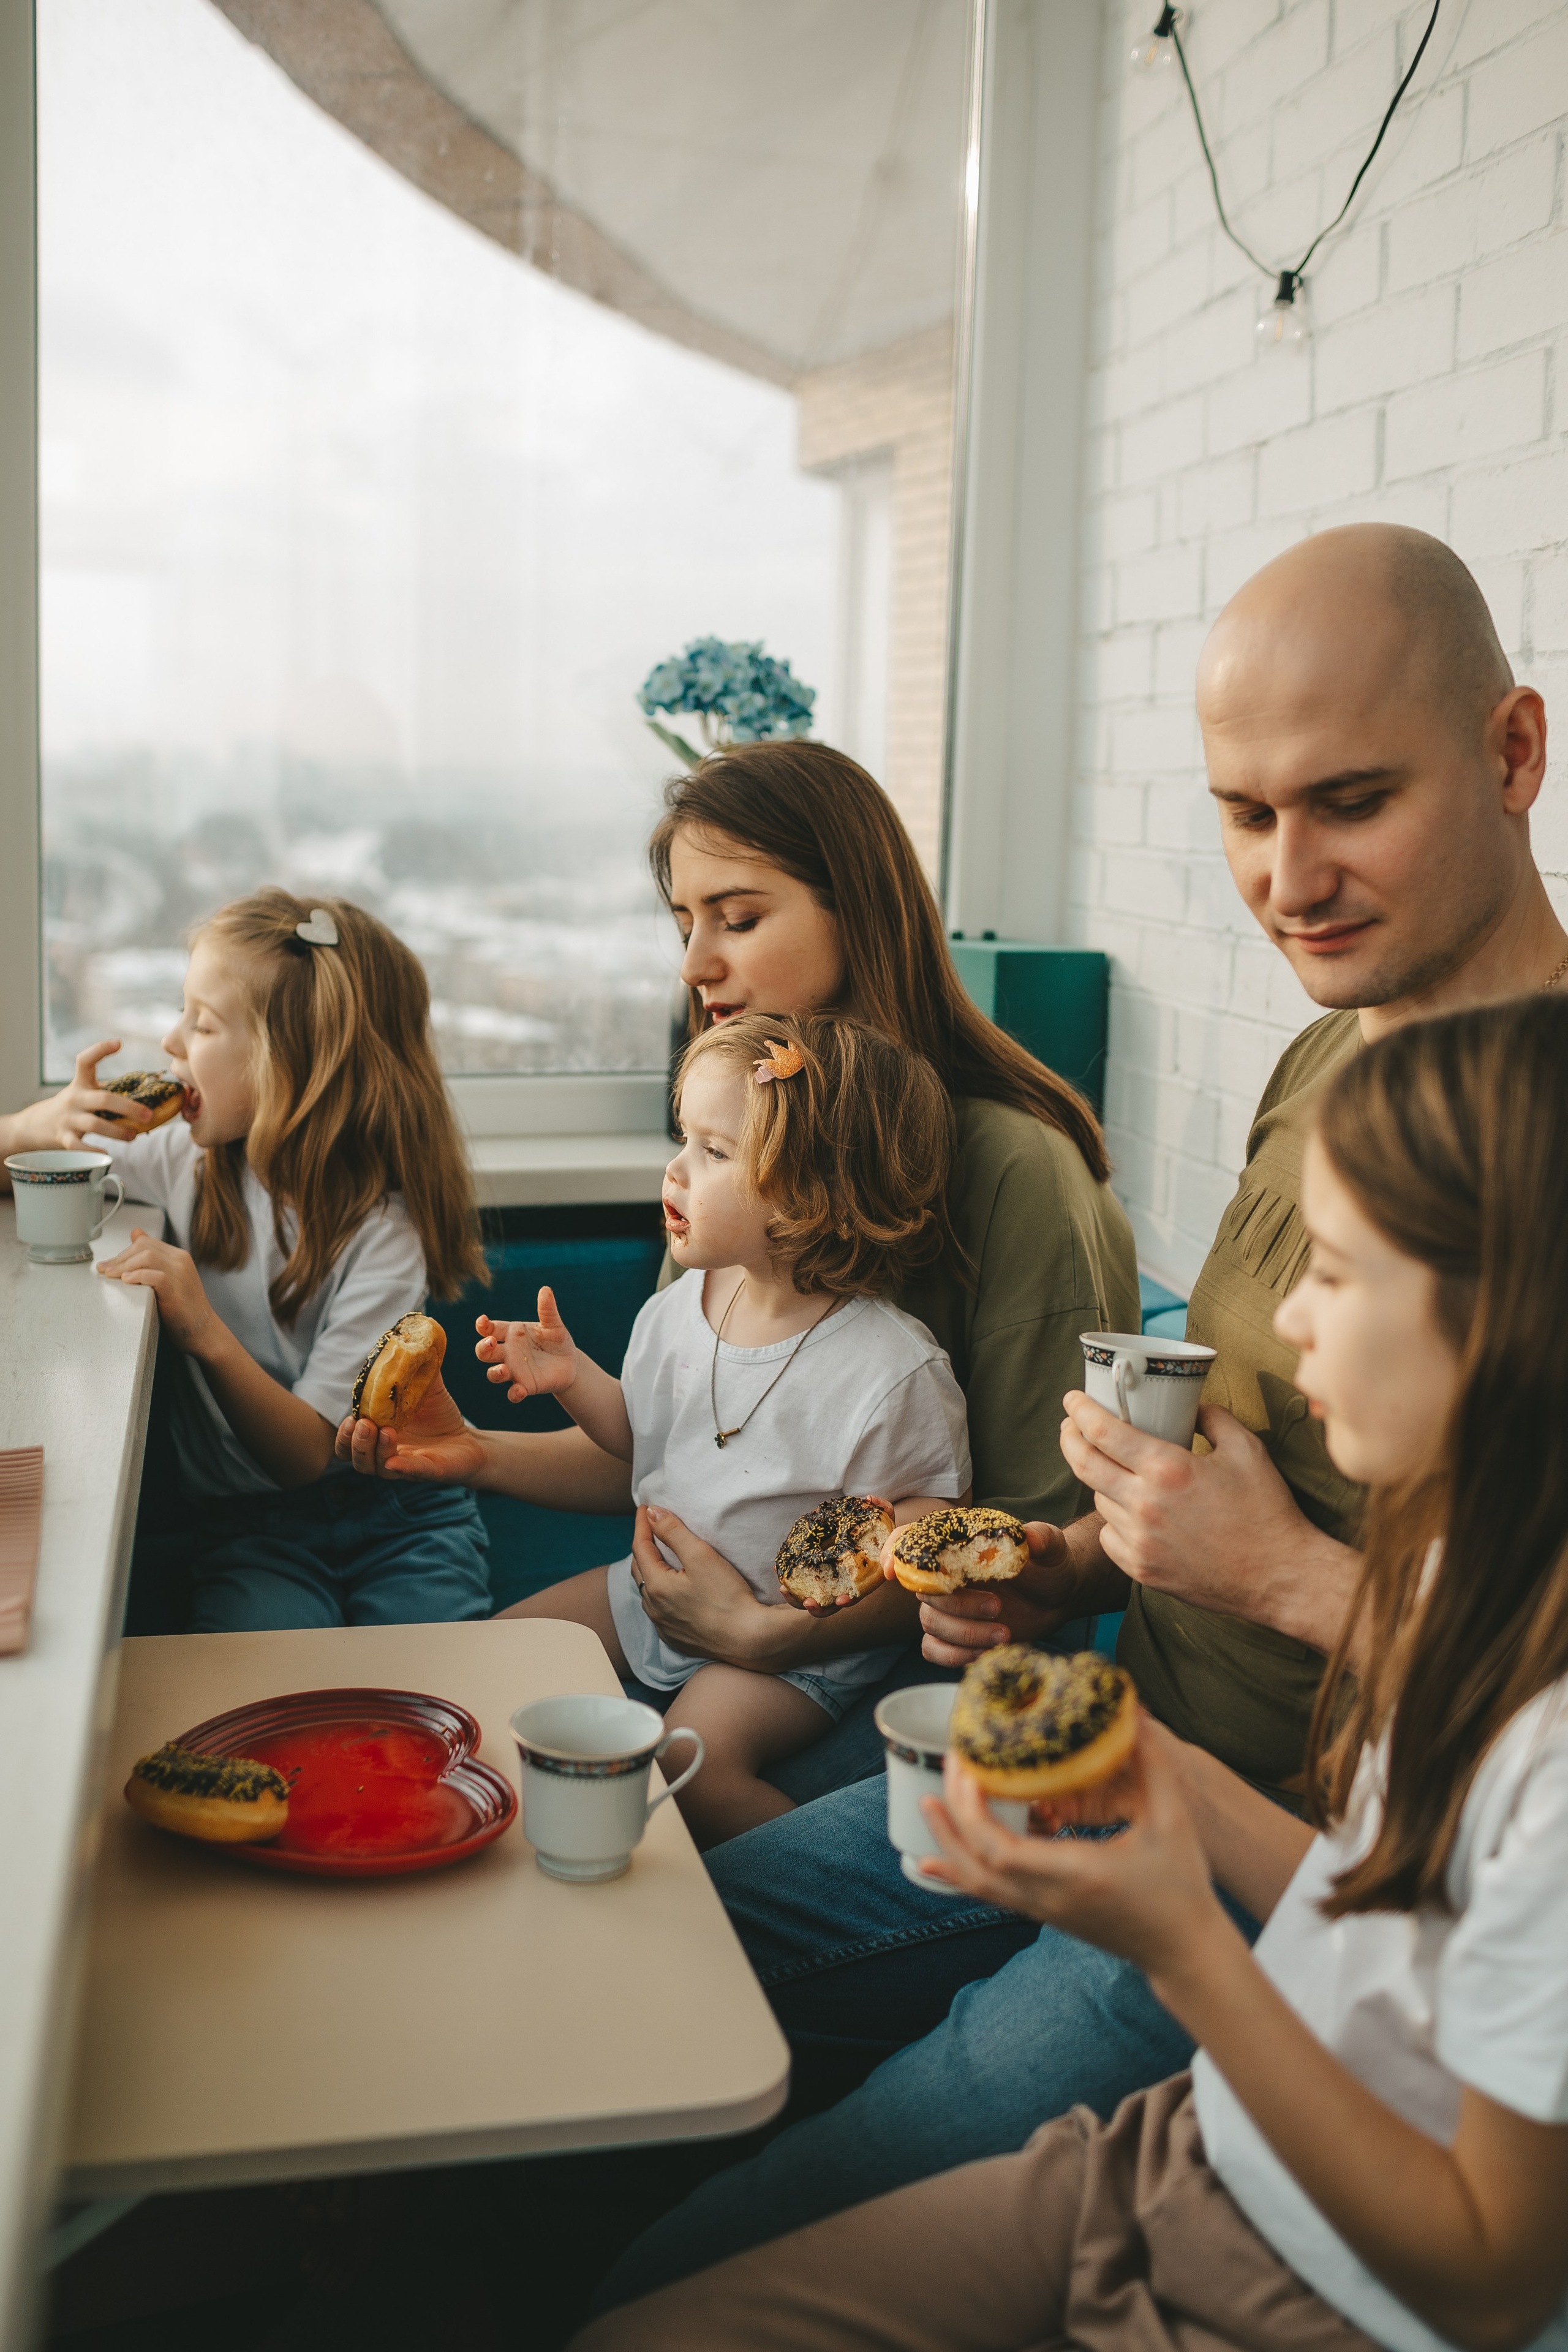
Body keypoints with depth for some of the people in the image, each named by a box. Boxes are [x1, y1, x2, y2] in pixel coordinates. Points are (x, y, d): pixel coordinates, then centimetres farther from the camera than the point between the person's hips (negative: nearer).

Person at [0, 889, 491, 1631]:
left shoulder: (382, 1233, -16)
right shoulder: (191, 1157, 0)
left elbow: (307, 1455, -17)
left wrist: (206, 1334, -32)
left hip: (395, 1519, -2)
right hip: (241, 1523, 2)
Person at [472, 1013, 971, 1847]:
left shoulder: (893, 1372, -24)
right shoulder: (680, 1310, -4)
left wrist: (780, 1629, -29)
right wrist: (575, 1378, -3)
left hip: (798, 1633, -7)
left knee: (696, 1752, -29)